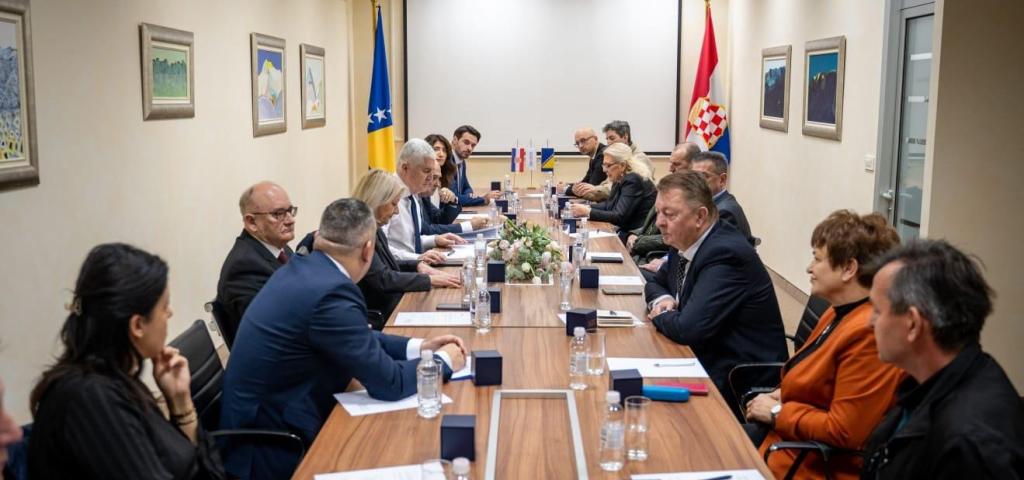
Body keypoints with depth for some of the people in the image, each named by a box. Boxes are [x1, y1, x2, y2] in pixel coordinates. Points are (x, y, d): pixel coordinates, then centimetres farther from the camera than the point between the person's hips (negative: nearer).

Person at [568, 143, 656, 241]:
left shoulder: (633, 181, -18)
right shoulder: (620, 180, 8)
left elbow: (619, 217, -23)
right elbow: (609, 204, 17)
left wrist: (588, 212, -21)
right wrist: (587, 207, 0)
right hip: (626, 230, 8)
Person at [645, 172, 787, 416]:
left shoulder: (725, 254, -24)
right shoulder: (685, 244, 3)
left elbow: (689, 328, -31)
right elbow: (656, 283, 21)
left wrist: (660, 316, -10)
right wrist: (662, 300, -2)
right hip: (705, 360, 8)